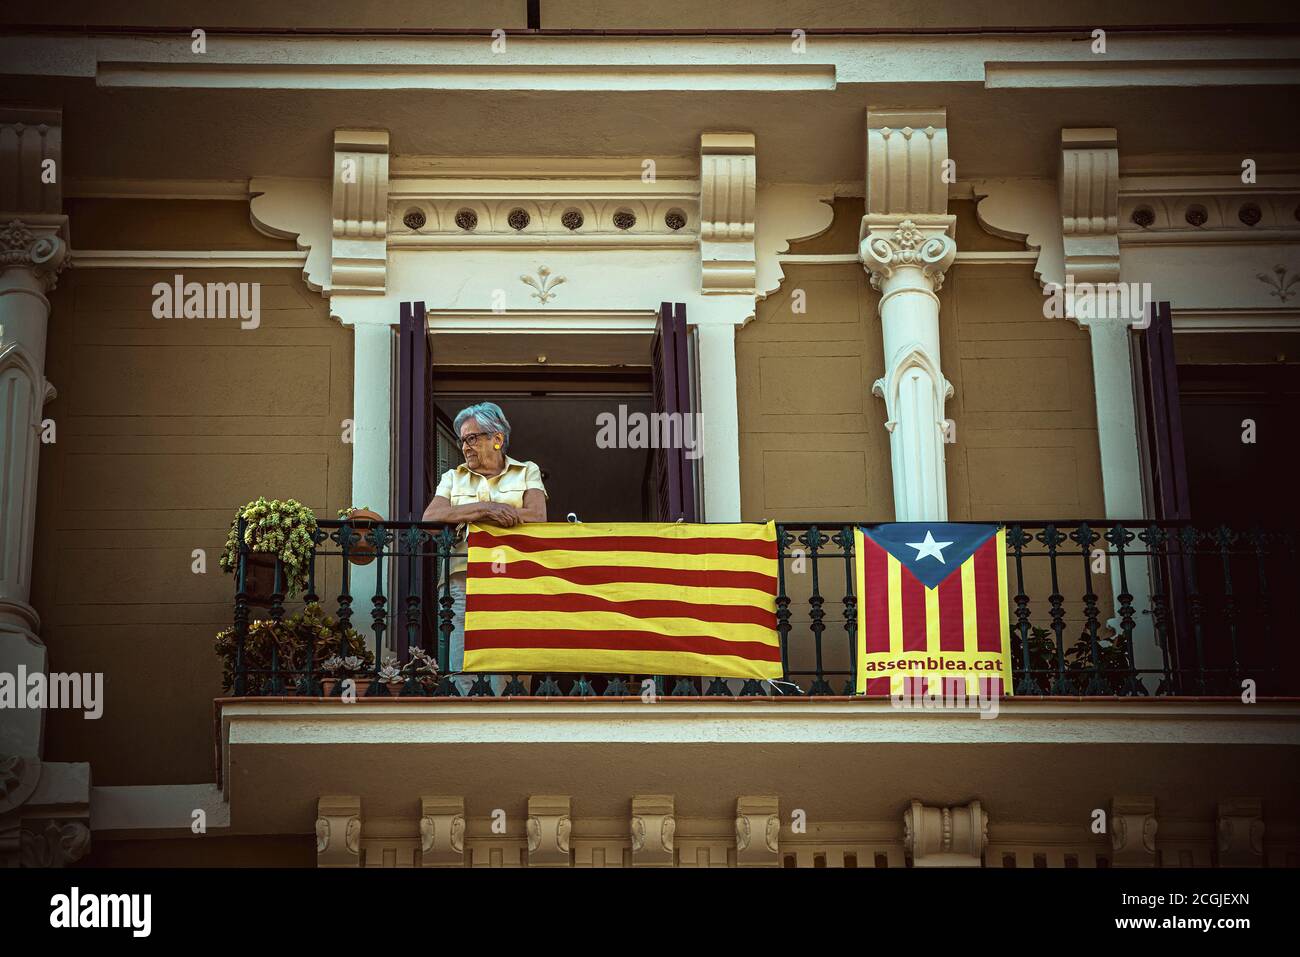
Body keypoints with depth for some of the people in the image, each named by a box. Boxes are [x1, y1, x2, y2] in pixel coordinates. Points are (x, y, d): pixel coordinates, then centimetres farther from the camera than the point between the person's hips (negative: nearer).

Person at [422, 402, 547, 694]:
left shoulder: (527, 472, 15)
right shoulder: (453, 477, 21)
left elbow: (537, 516, -5)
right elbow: (430, 517, 2)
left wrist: (466, 514, -4)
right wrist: (484, 508, -11)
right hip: (462, 580, 2)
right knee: (461, 676, -7)